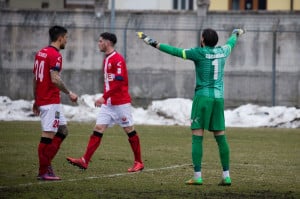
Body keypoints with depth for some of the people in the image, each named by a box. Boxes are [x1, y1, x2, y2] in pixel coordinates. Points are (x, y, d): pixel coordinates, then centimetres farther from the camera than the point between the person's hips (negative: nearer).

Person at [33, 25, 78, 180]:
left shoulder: (41, 53, 15)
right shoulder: (55, 55, -13)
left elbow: (35, 79, 18)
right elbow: (55, 79, -22)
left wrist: (36, 100, 23)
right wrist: (69, 93, -12)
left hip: (41, 100, 10)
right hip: (51, 102, -10)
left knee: (62, 130, 15)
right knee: (48, 136, -6)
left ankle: (46, 164, 11)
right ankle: (43, 172, -3)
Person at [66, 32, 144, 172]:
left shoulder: (118, 59, -14)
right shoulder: (106, 59, 14)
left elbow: (119, 82, -22)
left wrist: (104, 97, -24)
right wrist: (105, 98, 18)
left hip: (121, 103, -8)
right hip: (108, 103, 8)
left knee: (130, 131, 2)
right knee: (98, 129, -2)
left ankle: (138, 162, 13)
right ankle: (85, 161, -9)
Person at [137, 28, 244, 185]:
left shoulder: (199, 53, -8)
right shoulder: (222, 52, 8)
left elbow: (177, 52, -13)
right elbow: (231, 43, 31)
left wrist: (154, 44, -10)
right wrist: (236, 34, 53)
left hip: (202, 96, -5)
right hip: (218, 97, 5)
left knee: (197, 137, -3)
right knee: (221, 138, 7)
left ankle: (197, 176, -8)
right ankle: (226, 176, 6)